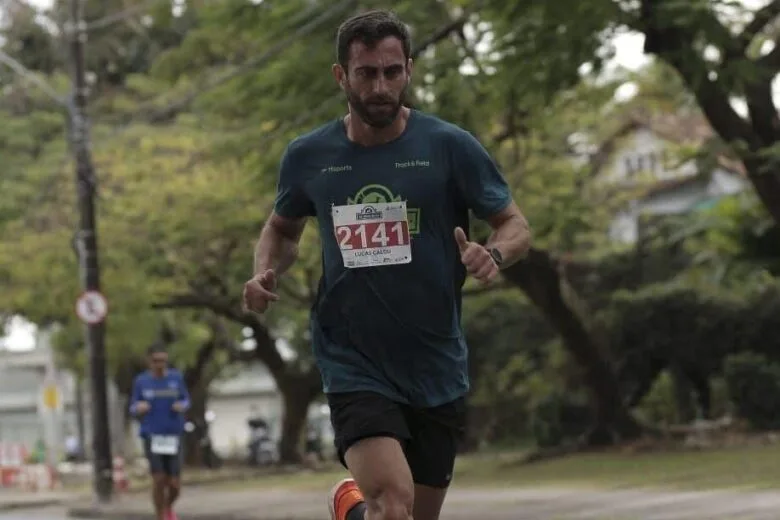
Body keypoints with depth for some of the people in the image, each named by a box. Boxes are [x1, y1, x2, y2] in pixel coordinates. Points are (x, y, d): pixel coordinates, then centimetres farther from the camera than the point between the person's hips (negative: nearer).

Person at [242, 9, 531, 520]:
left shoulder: (450, 147, -5)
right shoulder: (308, 157, 0)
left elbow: (515, 224, 1)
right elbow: (283, 228, 18)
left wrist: (495, 254, -21)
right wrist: (266, 271, -3)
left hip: (437, 368, 2)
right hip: (354, 363, -1)